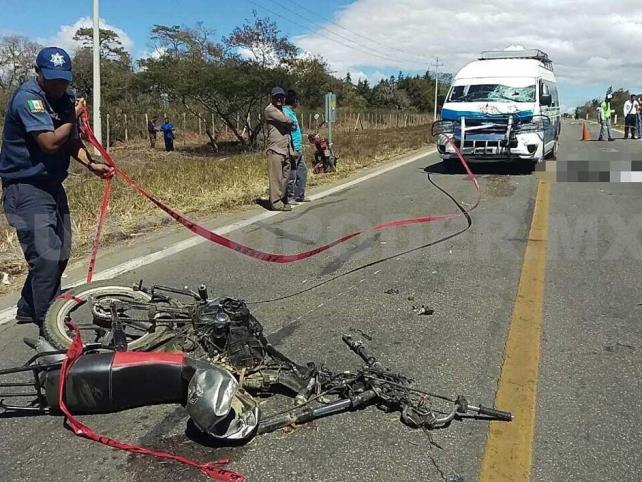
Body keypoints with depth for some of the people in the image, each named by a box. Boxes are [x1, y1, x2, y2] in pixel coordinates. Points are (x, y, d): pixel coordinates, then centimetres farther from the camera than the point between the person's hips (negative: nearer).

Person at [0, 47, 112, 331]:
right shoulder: (28, 98, -18)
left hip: (52, 186, 9)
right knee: (47, 258, -15)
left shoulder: (63, 99, 8)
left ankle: (28, 311, 29)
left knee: (60, 255, 14)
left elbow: (72, 140, 13)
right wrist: (74, 117, -10)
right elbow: (50, 142, -25)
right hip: (25, 189, -9)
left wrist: (91, 164, -5)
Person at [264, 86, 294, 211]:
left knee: (285, 177, 10)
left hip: (286, 150, 8)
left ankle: (282, 201, 17)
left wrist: (291, 149, 17)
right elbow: (285, 120, -18)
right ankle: (276, 202, -4)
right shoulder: (270, 110, -6)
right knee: (276, 177, -8)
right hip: (275, 149, -8)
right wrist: (291, 123, 7)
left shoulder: (282, 111, 23)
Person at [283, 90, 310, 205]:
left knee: (303, 170, 15)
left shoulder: (291, 112, 18)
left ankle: (300, 195, 22)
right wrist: (292, 150, -23)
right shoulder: (285, 112, -14)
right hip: (292, 149, -10)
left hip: (298, 149, 10)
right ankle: (289, 198, 3)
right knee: (292, 174, -5)